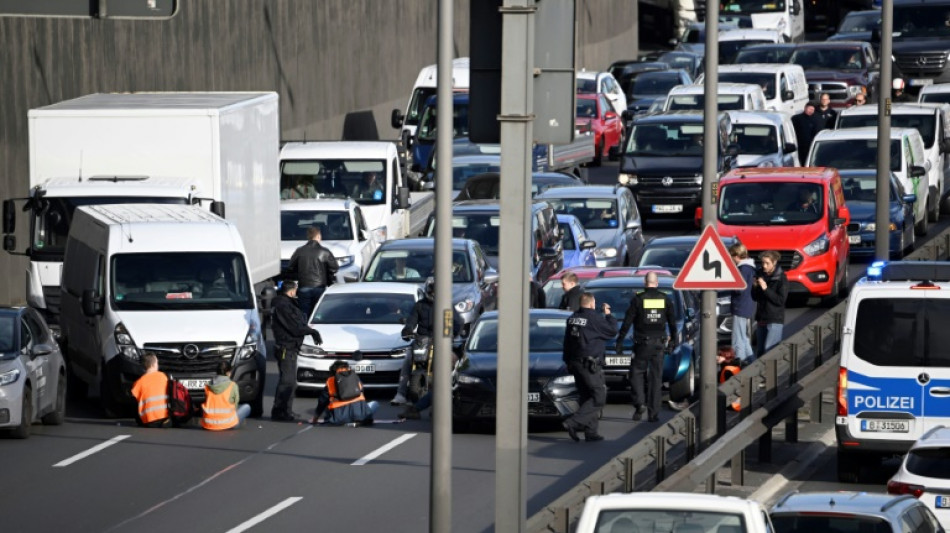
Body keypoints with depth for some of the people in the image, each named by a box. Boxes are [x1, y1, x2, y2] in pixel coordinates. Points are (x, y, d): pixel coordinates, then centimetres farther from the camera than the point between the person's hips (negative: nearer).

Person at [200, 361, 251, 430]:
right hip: (226, 423, -4)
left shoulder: (208, 386, 5)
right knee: (247, 407, 18)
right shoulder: (233, 385, -6)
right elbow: (235, 405, 5)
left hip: (208, 425, 4)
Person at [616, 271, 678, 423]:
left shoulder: (638, 299, -6)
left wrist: (620, 341, -1)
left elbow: (627, 322, -6)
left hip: (642, 342, -3)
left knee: (637, 372, 9)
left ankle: (639, 403, -12)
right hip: (659, 342, 3)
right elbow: (672, 322, 8)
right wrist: (672, 339, 19)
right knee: (656, 377, 7)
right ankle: (654, 413, 6)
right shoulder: (666, 299, 3)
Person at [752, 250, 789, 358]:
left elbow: (781, 300, -15)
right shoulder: (760, 275, 8)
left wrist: (766, 289, -20)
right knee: (760, 351, 9)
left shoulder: (781, 278, -9)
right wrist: (755, 287, -8)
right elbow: (755, 297, 12)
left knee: (769, 349, -16)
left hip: (775, 320, -6)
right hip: (761, 318, 6)